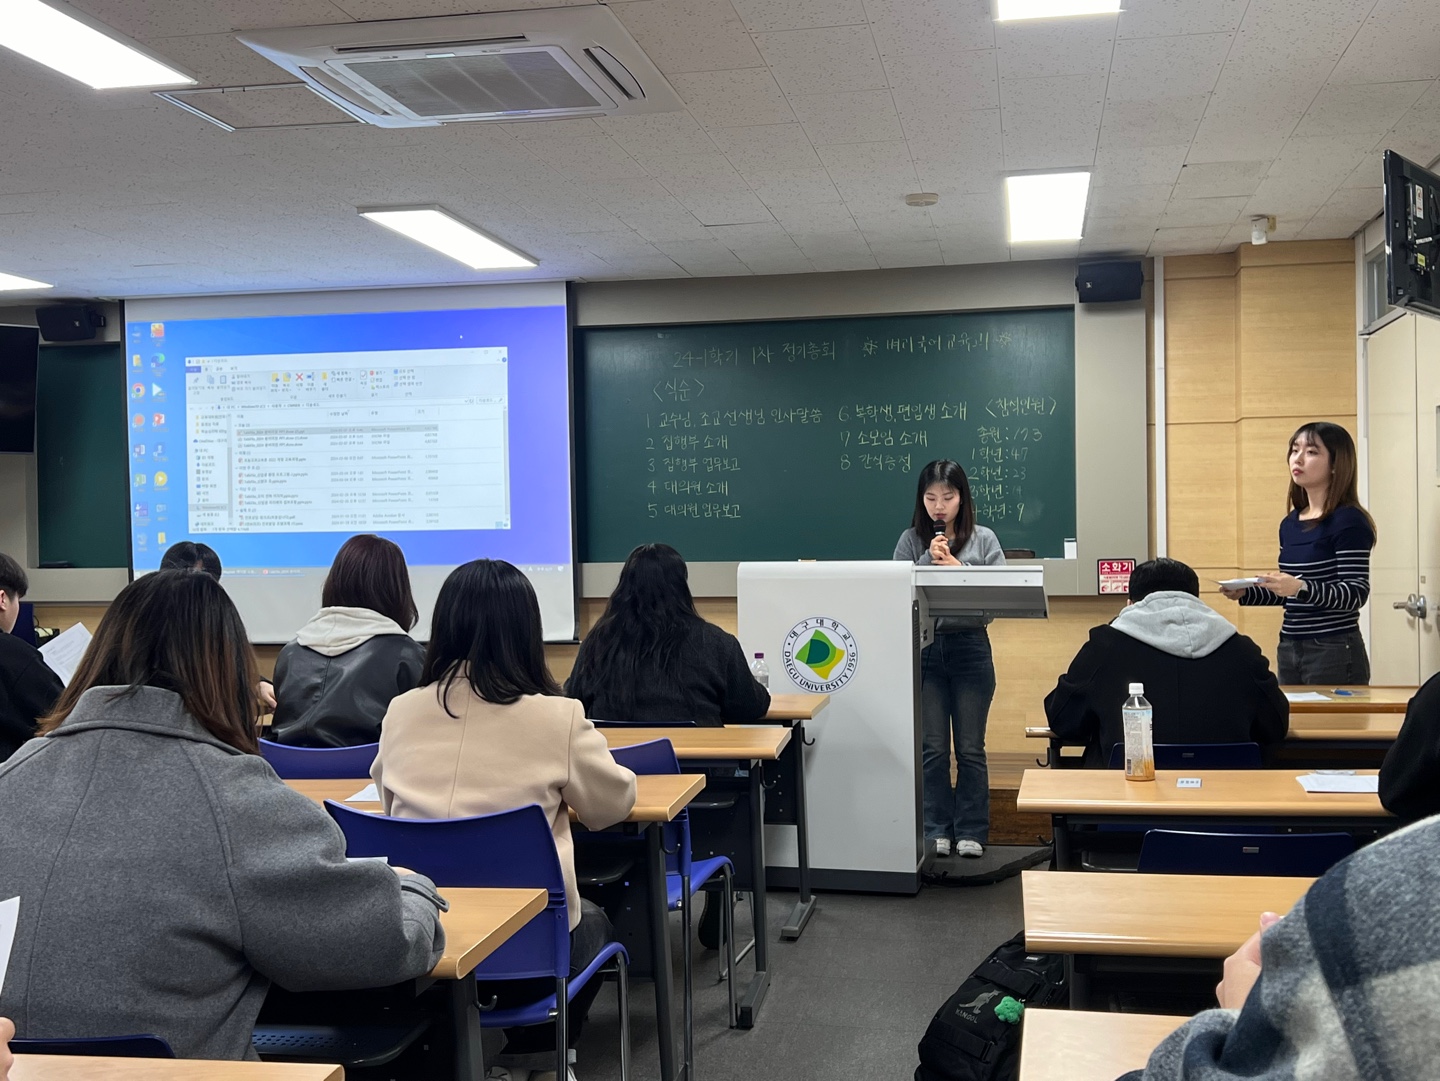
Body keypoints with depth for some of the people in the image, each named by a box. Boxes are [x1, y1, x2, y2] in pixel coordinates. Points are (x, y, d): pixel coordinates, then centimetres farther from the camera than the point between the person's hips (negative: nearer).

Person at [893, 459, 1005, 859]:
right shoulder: (911, 541, 4)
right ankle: (937, 830, 16)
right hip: (924, 650, 1)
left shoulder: (984, 540, 3)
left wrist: (956, 567, -13)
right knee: (933, 748, 4)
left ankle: (971, 831, 15)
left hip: (970, 648, 0)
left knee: (970, 748, 5)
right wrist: (929, 560, -14)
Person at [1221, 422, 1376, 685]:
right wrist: (1245, 593, 5)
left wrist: (1301, 588, -30)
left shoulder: (1348, 521, -11)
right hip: (1289, 649, 7)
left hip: (1335, 652, -7)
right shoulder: (1290, 524, 11)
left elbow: (1356, 594, -16)